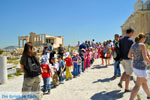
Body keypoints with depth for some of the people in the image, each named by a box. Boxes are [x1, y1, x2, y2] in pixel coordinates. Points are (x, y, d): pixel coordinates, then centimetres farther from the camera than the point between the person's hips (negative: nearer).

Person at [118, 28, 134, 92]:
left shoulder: (120, 40, 6)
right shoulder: (130, 40, -15)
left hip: (122, 58, 7)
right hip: (128, 59, -7)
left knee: (126, 71, 25)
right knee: (128, 74, 6)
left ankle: (120, 82, 15)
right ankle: (126, 88, 13)